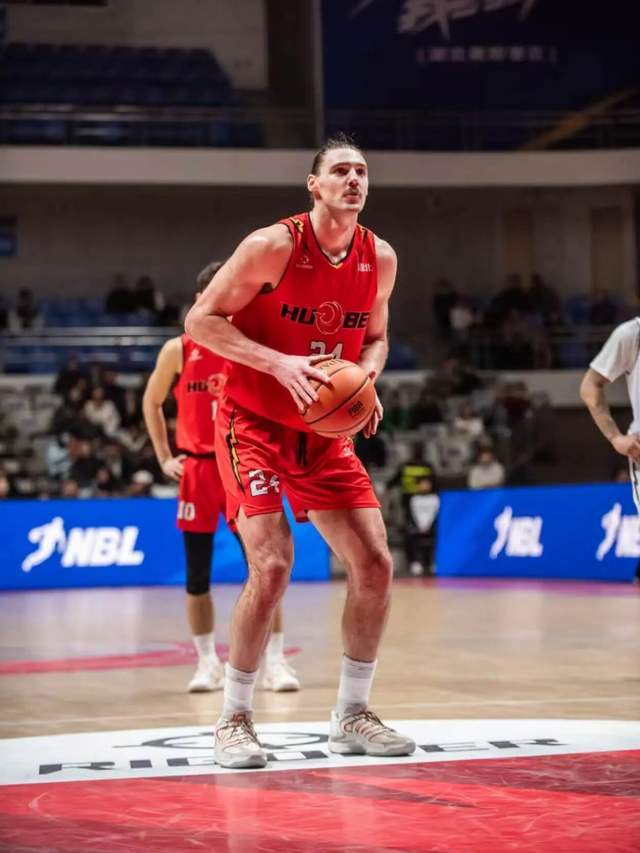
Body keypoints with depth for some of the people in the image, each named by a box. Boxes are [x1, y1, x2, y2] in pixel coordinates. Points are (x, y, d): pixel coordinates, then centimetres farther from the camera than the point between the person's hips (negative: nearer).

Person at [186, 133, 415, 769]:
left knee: (375, 564, -2)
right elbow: (200, 320, -15)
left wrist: (365, 378, -7)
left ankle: (351, 716, 13)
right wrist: (278, 362, -26)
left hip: (322, 431, 6)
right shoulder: (273, 246, -17)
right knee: (272, 565, -19)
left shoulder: (380, 259, 0)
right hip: (253, 423, -6)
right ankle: (233, 721, -3)